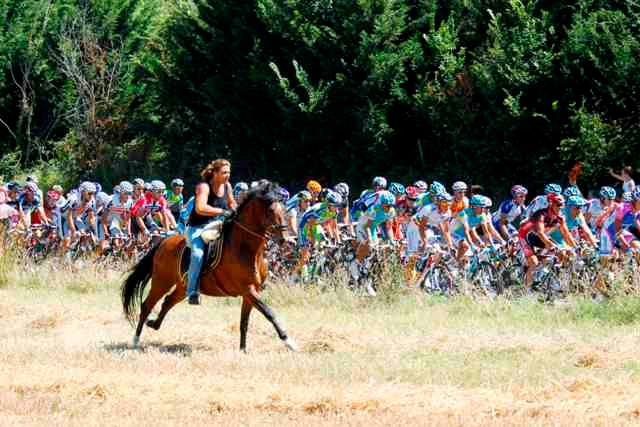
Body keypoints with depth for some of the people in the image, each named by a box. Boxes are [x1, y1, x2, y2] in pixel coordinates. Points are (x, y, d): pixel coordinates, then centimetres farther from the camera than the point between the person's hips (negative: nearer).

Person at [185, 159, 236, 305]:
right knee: (198, 254, -31)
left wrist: (234, 213, 2)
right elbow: (200, 208, -34)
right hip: (198, 227, -7)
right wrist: (222, 212, -33)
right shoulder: (204, 187, -19)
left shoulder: (227, 186, 3)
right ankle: (193, 292, -30)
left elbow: (231, 203, 23)